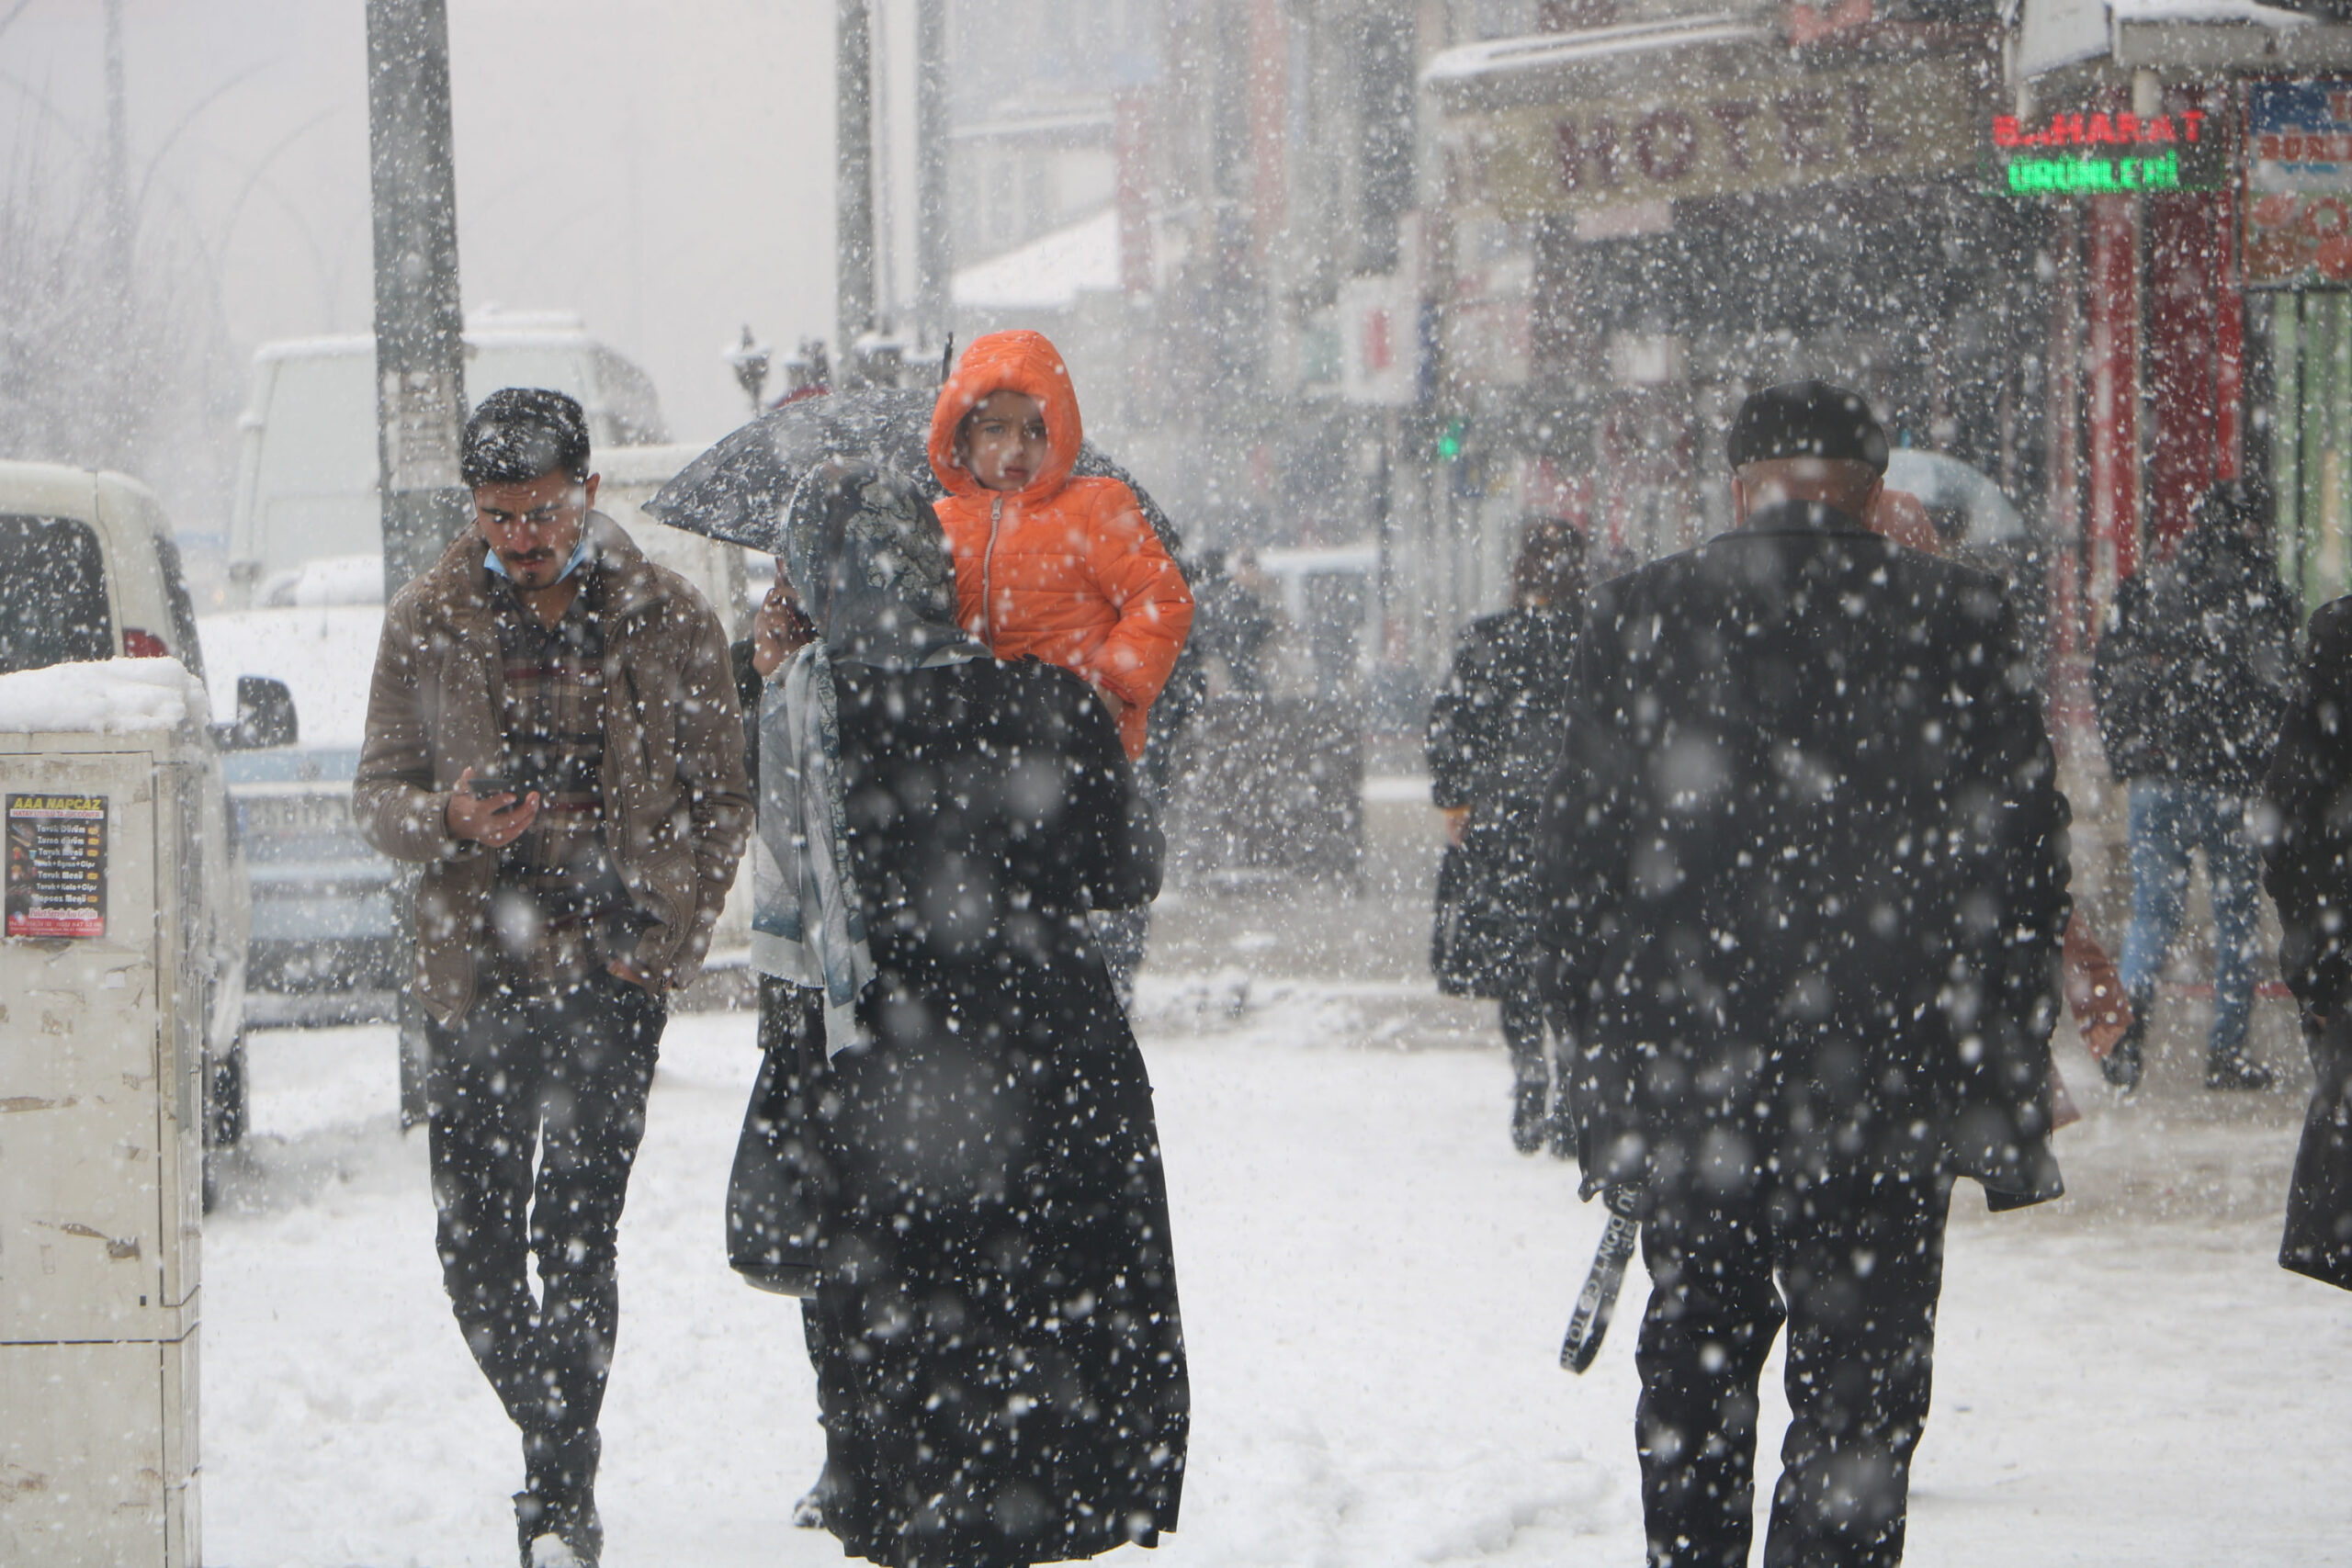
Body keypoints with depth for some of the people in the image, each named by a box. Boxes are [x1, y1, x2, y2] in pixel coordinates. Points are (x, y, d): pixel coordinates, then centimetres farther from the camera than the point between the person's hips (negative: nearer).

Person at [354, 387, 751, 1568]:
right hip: (474, 977, 2)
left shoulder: (668, 620, 3)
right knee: (476, 1246, 3)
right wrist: (449, 819, -15)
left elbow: (721, 798, 8)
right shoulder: (427, 625, 5)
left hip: (612, 976, -2)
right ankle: (554, 1440, 24)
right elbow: (377, 791, 8)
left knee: (573, 1231, -12)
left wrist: (669, 931, -4)